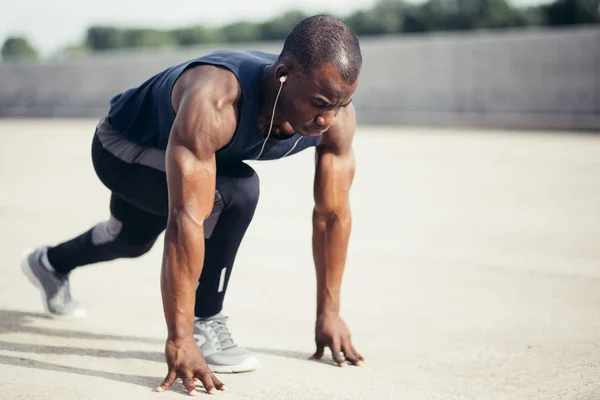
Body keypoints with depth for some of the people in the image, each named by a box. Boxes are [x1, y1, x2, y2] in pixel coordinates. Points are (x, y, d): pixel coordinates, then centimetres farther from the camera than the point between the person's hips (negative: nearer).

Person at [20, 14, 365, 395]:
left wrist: (329, 313, -12)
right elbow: (185, 221, -49)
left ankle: (50, 264, 62)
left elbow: (333, 213, -17)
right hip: (122, 143, -6)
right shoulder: (213, 103, -47)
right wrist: (179, 340, -49)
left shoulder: (336, 114, -29)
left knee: (133, 239, 30)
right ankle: (203, 326, -12)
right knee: (235, 191, -32)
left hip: (169, 147, 7)